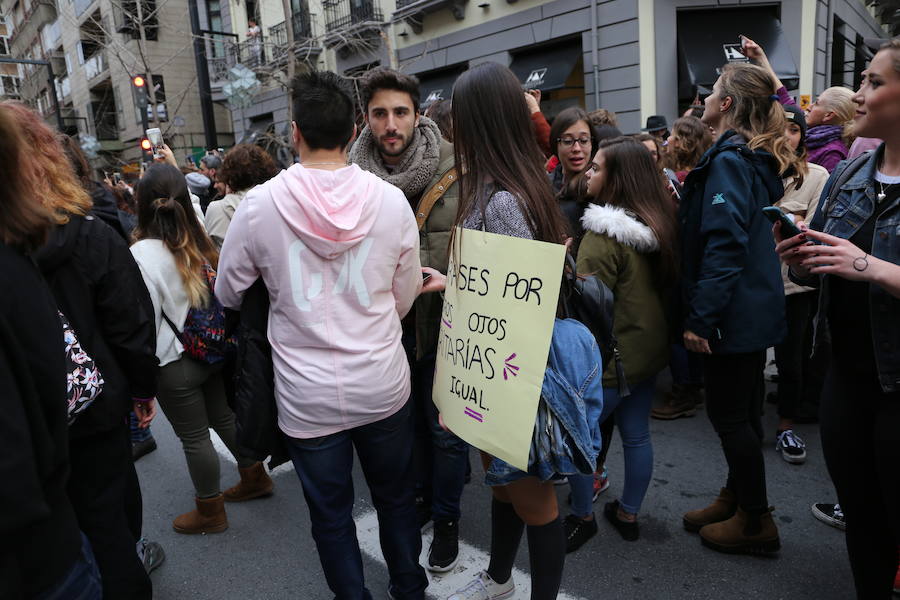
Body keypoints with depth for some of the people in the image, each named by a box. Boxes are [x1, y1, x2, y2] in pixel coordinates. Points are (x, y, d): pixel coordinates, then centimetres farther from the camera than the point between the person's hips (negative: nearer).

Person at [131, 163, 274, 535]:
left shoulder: (142, 255, -20)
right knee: (225, 417, 22)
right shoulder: (200, 240, -2)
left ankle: (210, 512, 29)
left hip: (175, 364, -6)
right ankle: (254, 478, 40)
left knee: (194, 438, 10)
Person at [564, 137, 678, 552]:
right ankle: (628, 514, 34)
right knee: (637, 435, 18)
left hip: (612, 357, -9)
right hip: (649, 348, 9)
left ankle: (583, 518, 23)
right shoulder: (658, 223, 4)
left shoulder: (605, 234, -22)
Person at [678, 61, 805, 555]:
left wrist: (701, 318, -23)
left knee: (729, 414, 3)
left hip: (733, 314, -10)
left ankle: (756, 522, 18)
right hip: (754, 310, 10)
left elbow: (724, 246, -25)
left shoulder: (728, 160, -17)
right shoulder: (756, 160, 13)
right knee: (742, 411, 19)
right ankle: (736, 497, 35)